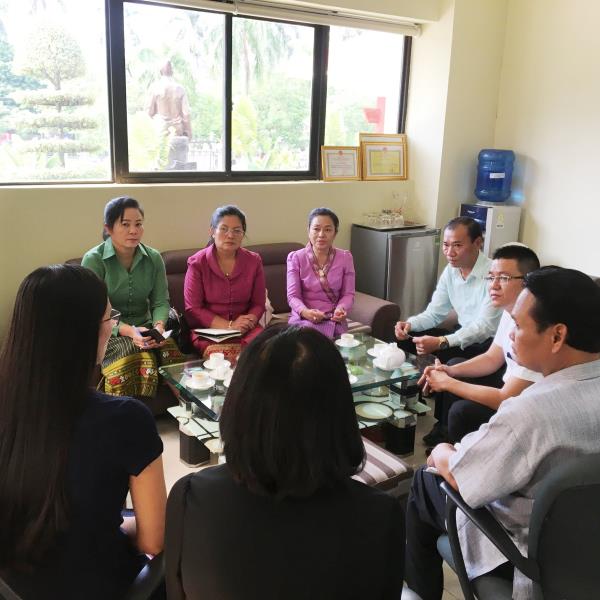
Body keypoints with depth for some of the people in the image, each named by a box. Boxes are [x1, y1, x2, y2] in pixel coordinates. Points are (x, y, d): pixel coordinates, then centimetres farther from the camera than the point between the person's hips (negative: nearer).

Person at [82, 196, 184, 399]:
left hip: (145, 328, 4)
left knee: (175, 359, -26)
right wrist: (128, 330, -26)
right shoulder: (93, 260, -7)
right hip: (110, 333, -4)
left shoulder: (154, 258, 6)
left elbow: (161, 301, 3)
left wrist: (159, 325, -19)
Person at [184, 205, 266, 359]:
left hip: (246, 329, 3)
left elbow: (258, 304, 9)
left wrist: (248, 320, -14)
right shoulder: (197, 263, -1)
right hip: (208, 330, -2)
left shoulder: (254, 261, 6)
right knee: (221, 354, -34)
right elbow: (193, 310, -4)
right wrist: (229, 326, -14)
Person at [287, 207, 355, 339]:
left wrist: (341, 309, -19)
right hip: (303, 319, -1)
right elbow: (293, 296, -5)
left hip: (334, 321, 1)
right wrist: (305, 312, -27)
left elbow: (348, 294, 4)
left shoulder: (345, 258, 6)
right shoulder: (295, 258, 1)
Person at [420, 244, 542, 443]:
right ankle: (445, 437, 30)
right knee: (453, 366, 15)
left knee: (462, 411, -22)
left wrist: (448, 383, -20)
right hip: (512, 386, 9)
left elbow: (506, 399, -30)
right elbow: (492, 359, 10)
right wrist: (449, 372, -6)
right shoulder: (511, 311, -4)